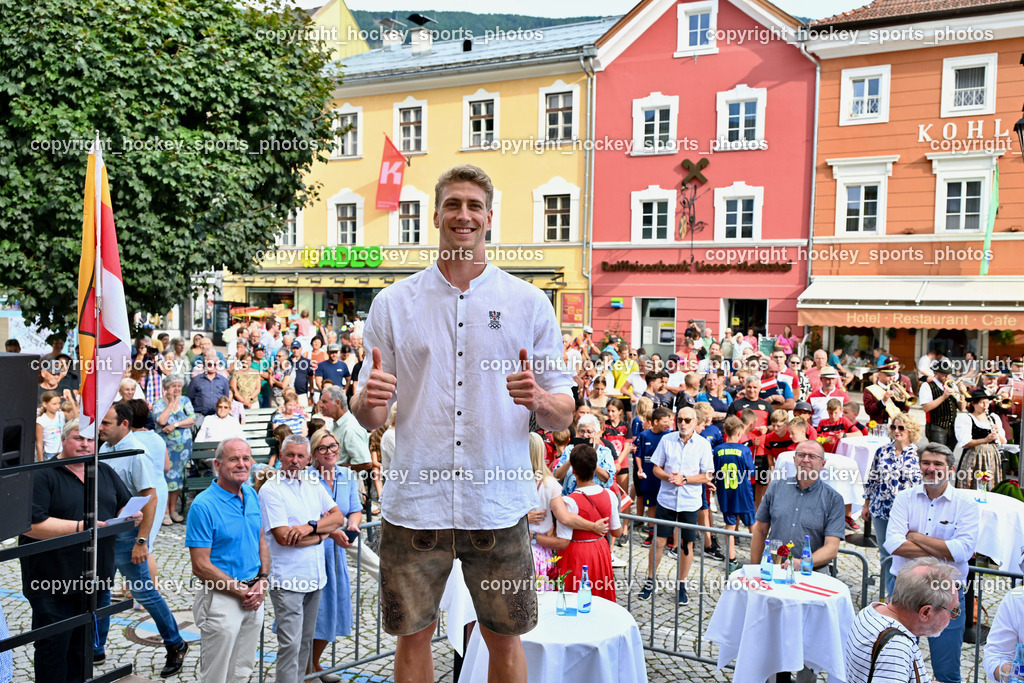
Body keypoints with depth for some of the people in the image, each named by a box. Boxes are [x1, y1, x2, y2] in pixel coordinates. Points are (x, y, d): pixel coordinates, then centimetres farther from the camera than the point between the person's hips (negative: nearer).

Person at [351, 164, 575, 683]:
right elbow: (367, 417, 6)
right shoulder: (392, 303, 4)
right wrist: (368, 399, -17)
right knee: (412, 636, 12)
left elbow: (563, 415, 3)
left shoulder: (529, 303, 2)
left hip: (498, 506, 0)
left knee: (504, 638, 13)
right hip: (414, 504, 1)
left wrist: (540, 400, -19)